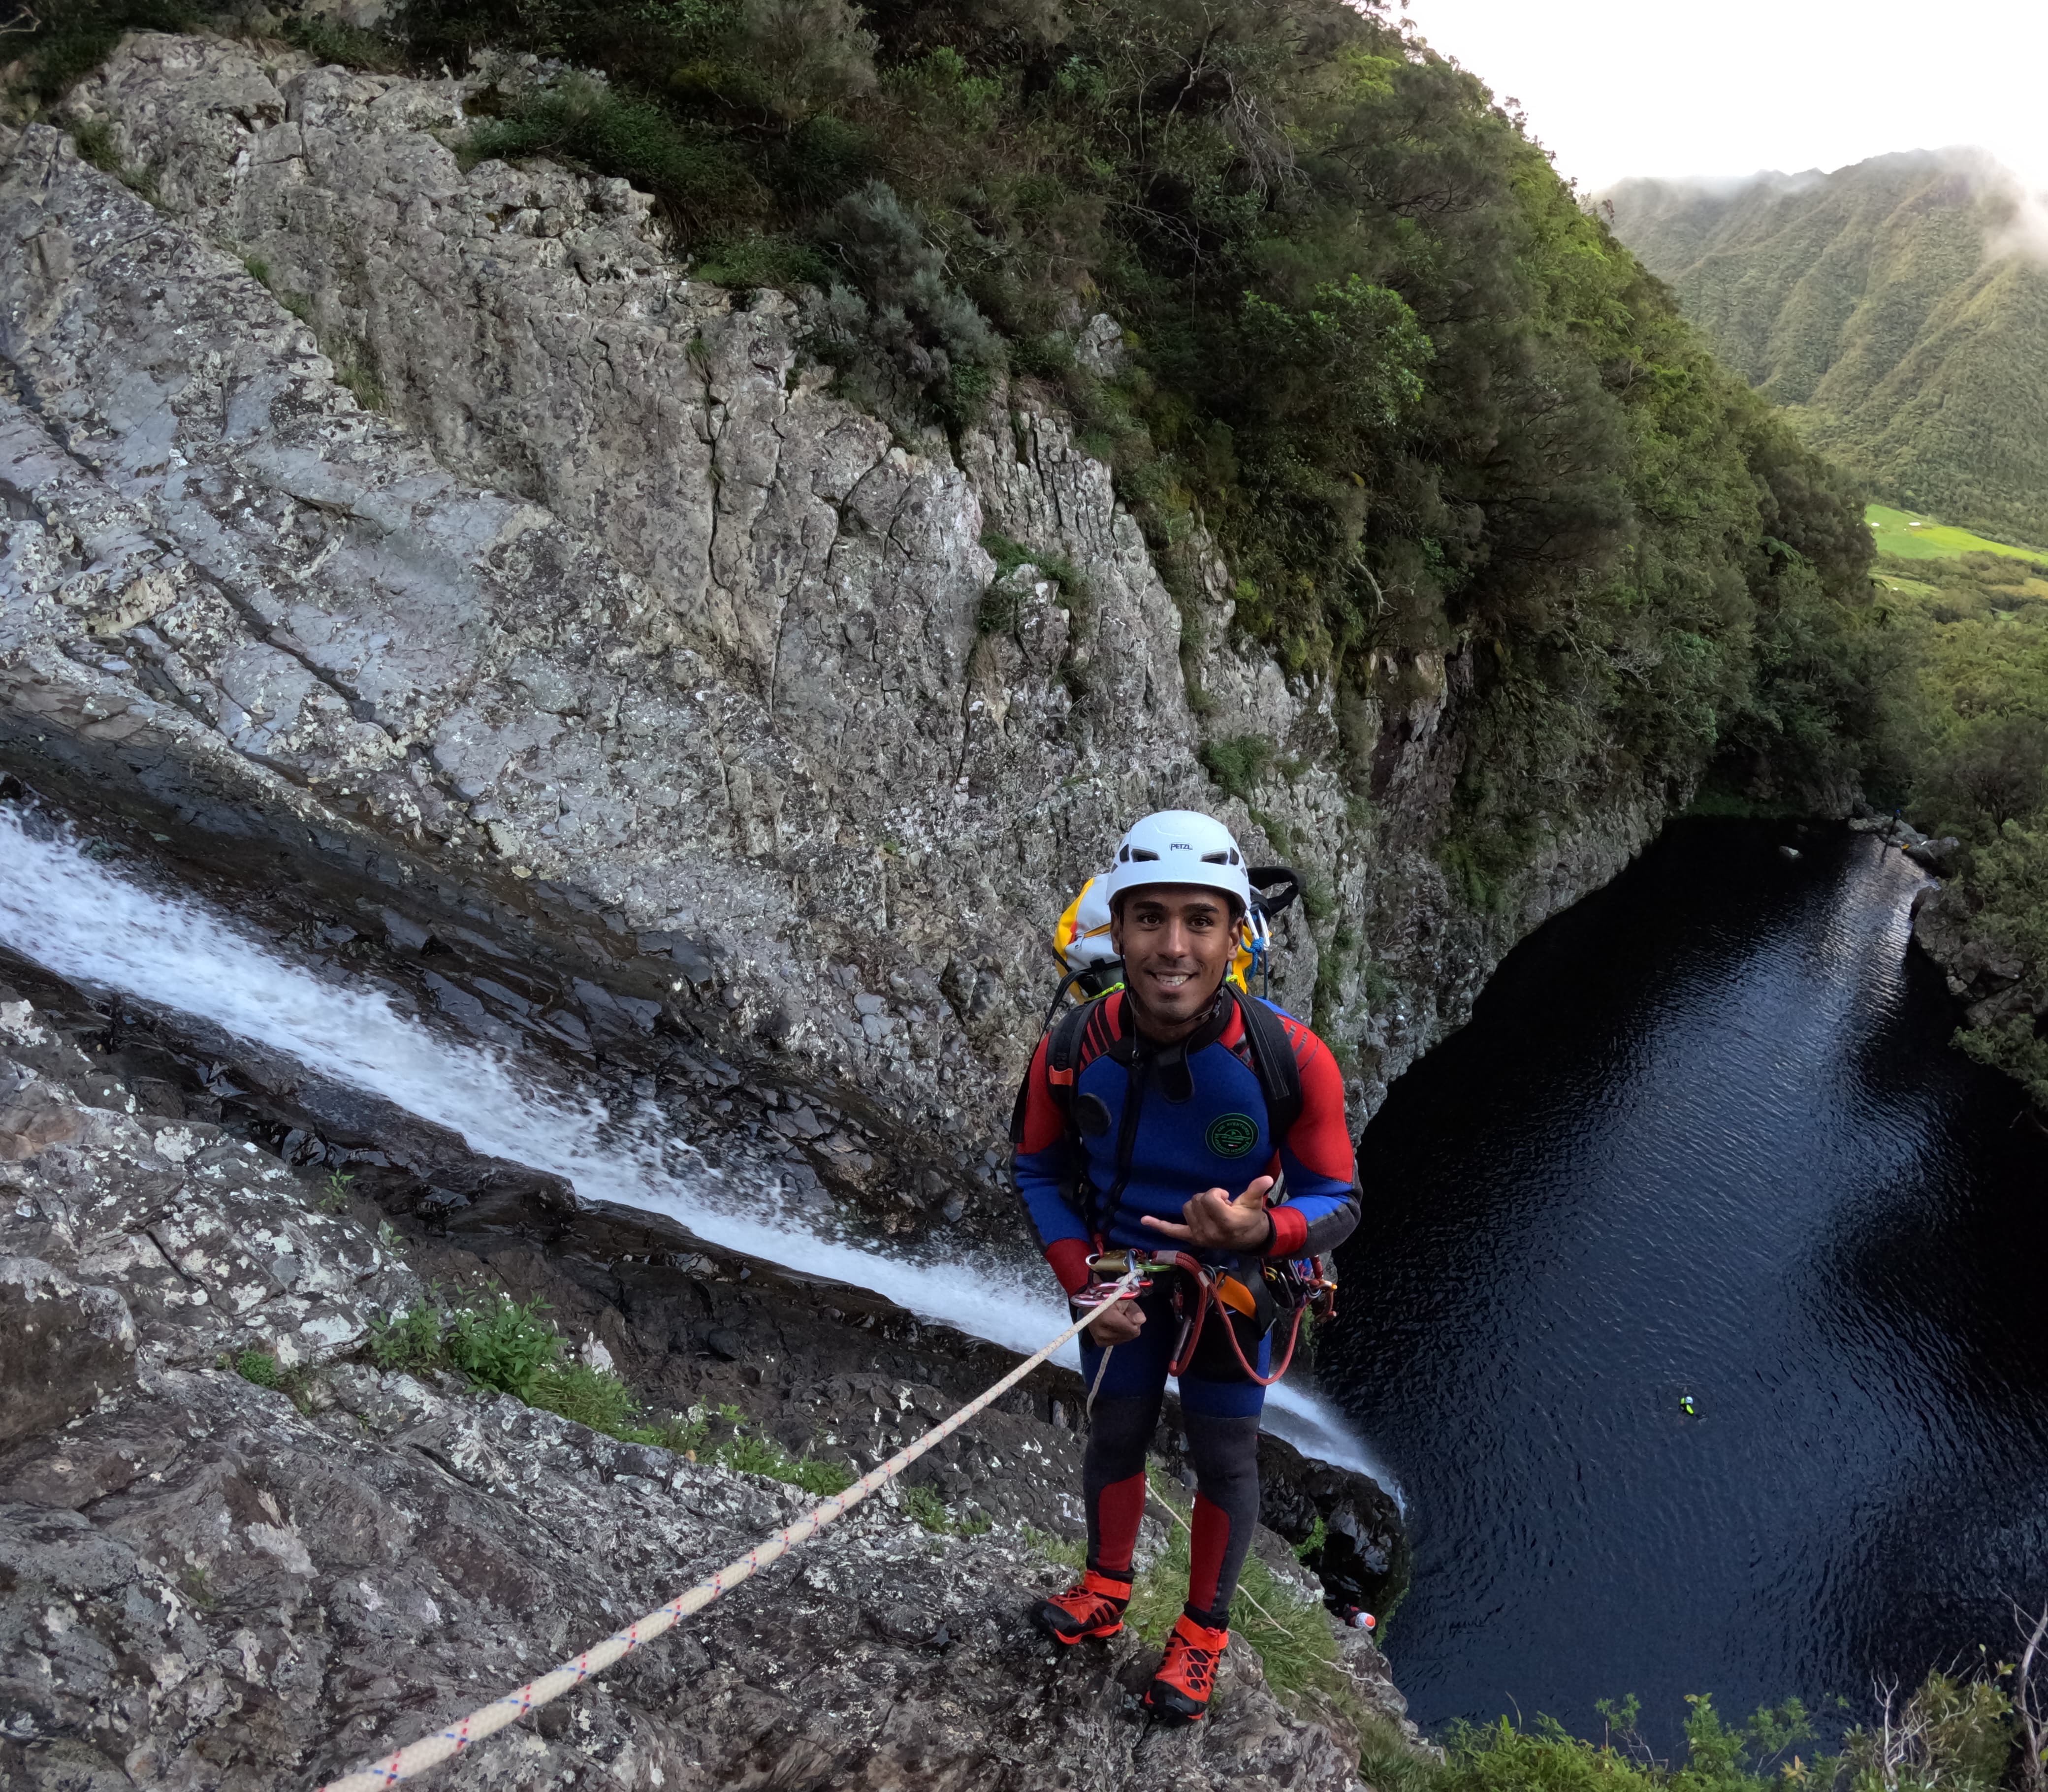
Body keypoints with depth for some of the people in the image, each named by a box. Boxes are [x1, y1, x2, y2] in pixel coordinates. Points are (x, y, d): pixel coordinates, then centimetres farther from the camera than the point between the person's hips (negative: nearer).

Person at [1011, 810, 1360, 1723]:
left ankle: (1203, 1632, 41)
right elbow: (1037, 1170, -5)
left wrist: (1261, 1230, -40)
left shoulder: (1291, 1058, -31)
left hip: (1233, 1280, -2)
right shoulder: (1072, 1052, -24)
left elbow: (1337, 1202, -19)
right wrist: (1081, 1279, -15)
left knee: (1224, 1461, 15)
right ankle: (1105, 1593, 50)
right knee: (1115, 1435, 22)